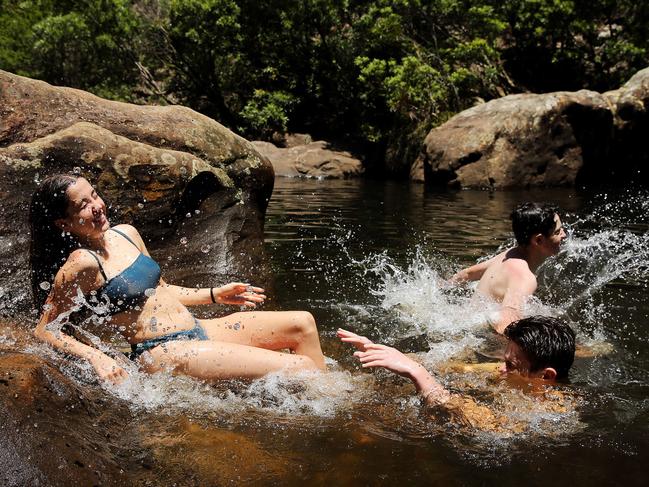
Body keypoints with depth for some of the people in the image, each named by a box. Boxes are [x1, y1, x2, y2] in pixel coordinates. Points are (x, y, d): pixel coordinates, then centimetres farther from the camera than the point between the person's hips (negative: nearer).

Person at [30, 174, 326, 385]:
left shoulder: (126, 234, 9)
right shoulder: (82, 263, -14)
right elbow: (45, 330, -8)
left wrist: (215, 294, 20)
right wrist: (96, 357, -22)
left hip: (197, 329, 9)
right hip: (162, 353, -9)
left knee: (301, 324, 3)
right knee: (300, 367, -17)